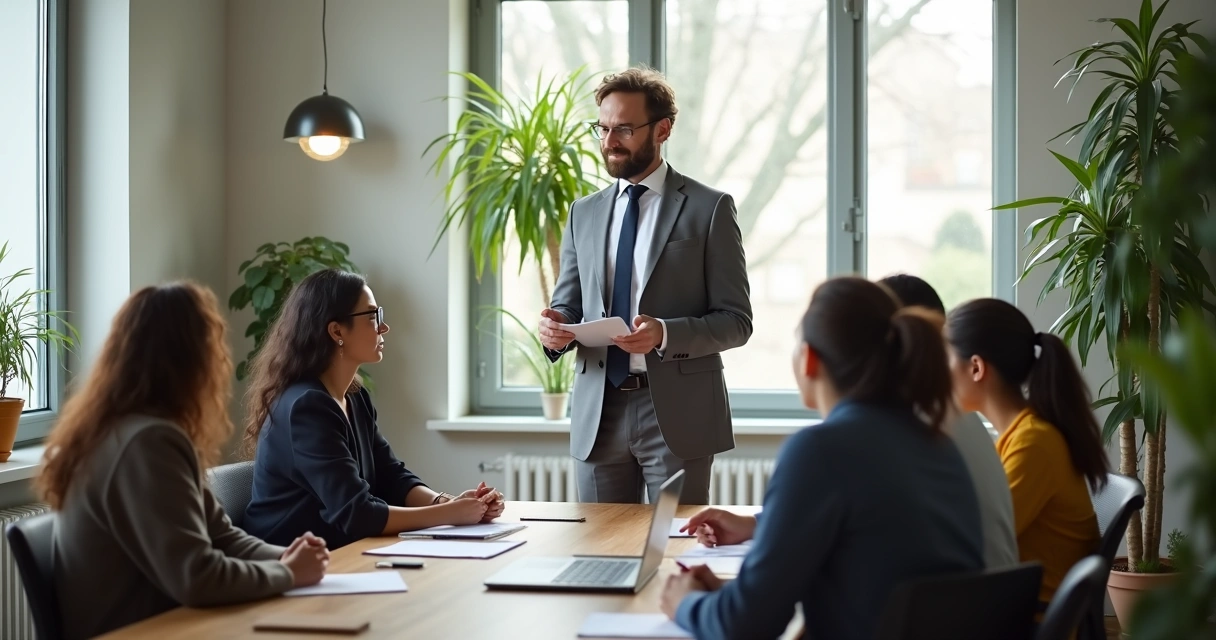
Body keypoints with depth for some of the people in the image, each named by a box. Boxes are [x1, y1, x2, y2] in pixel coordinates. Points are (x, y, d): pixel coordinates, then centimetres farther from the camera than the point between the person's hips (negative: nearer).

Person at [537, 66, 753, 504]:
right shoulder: (584, 213, 13)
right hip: (598, 414, 4)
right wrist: (556, 326, -7)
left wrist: (665, 333, -20)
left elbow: (736, 321, -4)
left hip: (676, 414, -4)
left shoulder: (709, 209, -1)